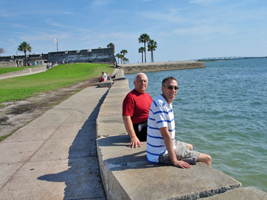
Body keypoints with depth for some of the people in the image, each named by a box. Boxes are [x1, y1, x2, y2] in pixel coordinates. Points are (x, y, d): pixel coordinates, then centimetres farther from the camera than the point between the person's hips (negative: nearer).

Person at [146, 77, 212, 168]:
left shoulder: (167, 103, 7)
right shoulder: (159, 104, -24)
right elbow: (165, 133, -28)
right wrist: (175, 161, -28)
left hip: (165, 145, 10)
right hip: (162, 154, -10)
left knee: (189, 147, 34)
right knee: (207, 158, -4)